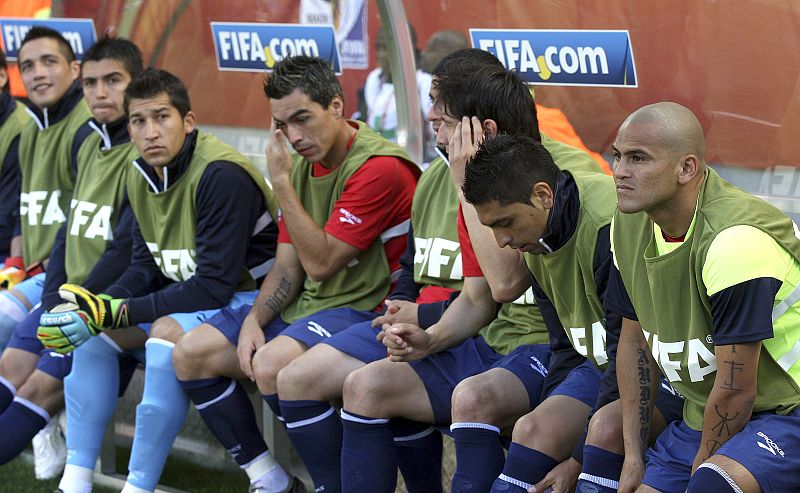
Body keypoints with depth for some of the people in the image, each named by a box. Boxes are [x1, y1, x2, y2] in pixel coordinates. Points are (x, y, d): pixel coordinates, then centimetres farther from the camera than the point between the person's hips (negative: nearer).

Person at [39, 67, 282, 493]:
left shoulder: (221, 175, -25)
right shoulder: (141, 175, 2)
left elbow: (214, 286, -27)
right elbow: (144, 267, 7)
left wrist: (116, 313, -27)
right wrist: (99, 306, -15)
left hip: (248, 295, -9)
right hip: (187, 295, 9)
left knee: (169, 333, -33)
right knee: (94, 332, -2)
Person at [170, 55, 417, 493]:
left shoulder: (379, 167, -19)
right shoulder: (301, 165, 9)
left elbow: (320, 263, -21)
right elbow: (288, 267, 11)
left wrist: (282, 182, -19)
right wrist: (254, 320, -6)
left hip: (363, 309, -9)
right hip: (304, 306, 9)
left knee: (272, 364, -34)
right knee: (191, 353, -2)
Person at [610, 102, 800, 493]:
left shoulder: (735, 241, -26)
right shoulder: (628, 225, 0)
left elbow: (736, 390, -22)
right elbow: (635, 339, 12)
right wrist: (634, 457, 10)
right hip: (703, 418, 8)